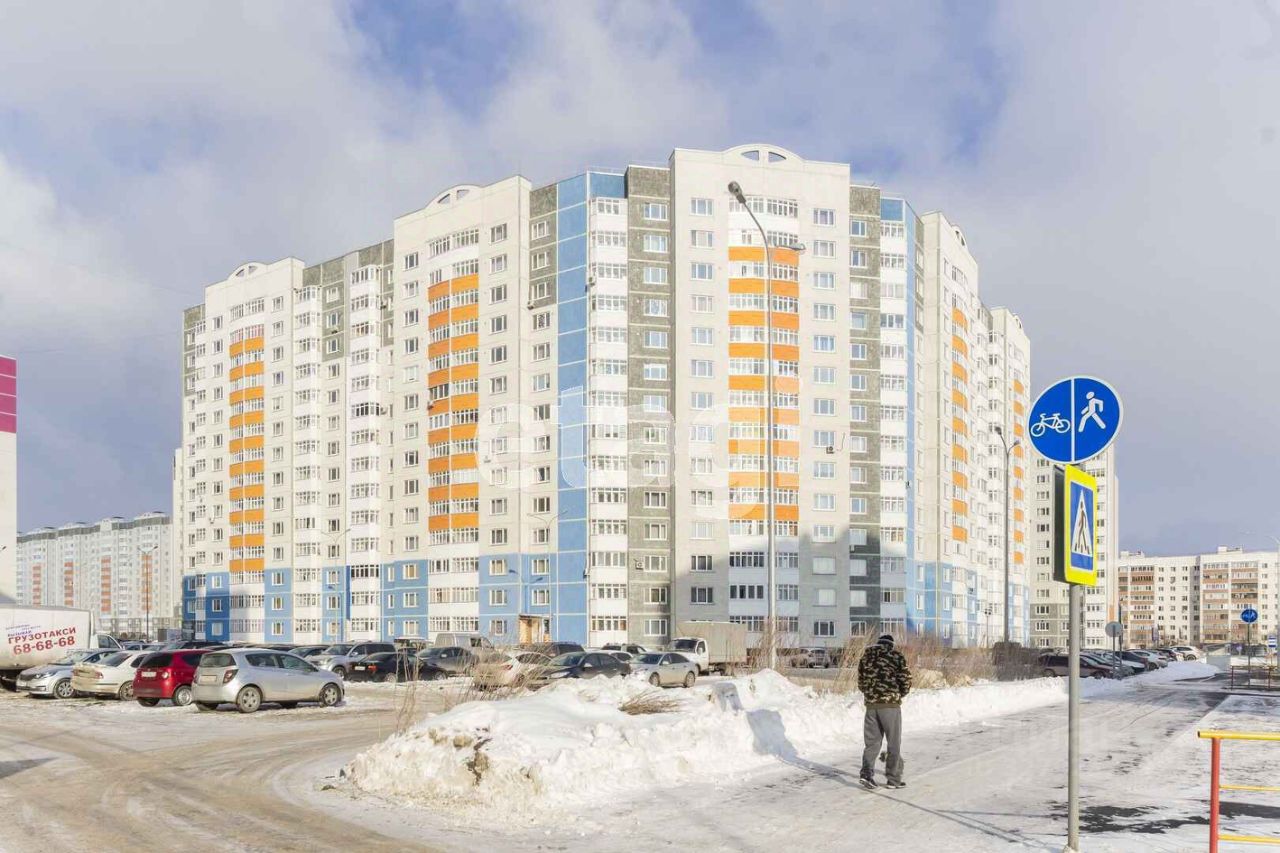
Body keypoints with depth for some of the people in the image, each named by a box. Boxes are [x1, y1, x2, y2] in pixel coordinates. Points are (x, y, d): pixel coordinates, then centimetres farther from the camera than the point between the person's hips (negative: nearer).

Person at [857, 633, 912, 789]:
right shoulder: (895, 655, -2)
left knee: (872, 741, 11)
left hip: (871, 704, 4)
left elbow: (860, 682, 16)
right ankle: (893, 779, 8)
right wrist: (900, 694, 13)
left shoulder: (866, 656, 12)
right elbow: (906, 678, -5)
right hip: (890, 703, -4)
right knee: (894, 743, 5)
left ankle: (866, 773, -4)